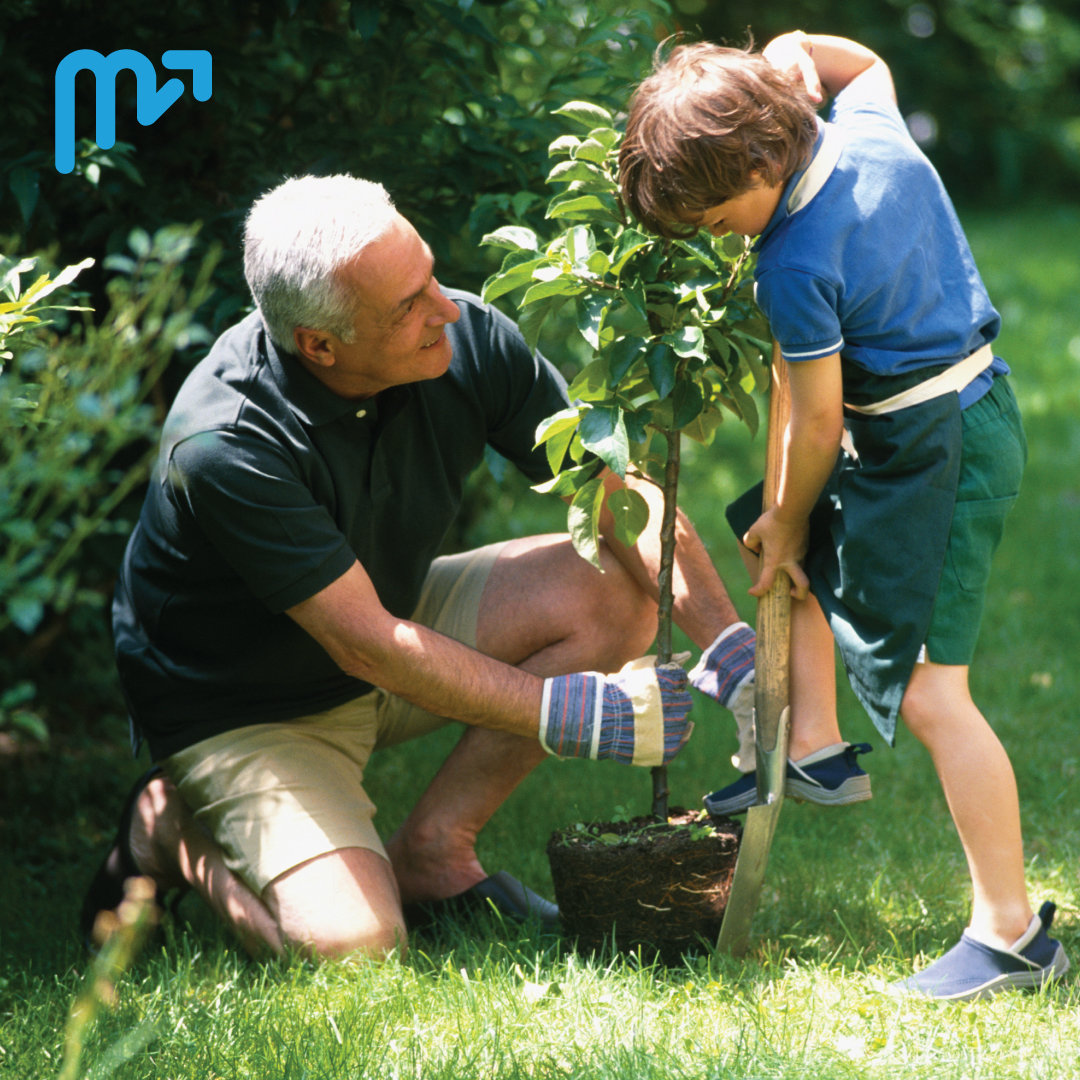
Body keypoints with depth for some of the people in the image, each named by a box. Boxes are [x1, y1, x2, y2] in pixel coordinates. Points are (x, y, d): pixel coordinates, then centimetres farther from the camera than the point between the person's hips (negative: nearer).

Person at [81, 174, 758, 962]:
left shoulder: (468, 342, -18)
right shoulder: (224, 445, -33)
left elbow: (625, 497, -11)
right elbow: (366, 646, -31)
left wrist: (735, 653, -23)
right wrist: (573, 716, -30)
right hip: (245, 710, -6)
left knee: (613, 588, -13)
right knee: (350, 942, -27)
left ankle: (434, 848, -3)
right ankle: (176, 837, 5)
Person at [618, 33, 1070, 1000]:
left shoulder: (795, 266, -25)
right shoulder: (868, 123, -3)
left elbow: (818, 423, -15)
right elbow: (868, 62, 24)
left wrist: (785, 526, 0)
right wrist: (794, 59, 9)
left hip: (932, 450, -10)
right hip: (972, 404, 10)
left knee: (929, 692, -10)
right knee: (801, 553, 27)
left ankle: (1013, 934, -7)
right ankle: (819, 751, 33)